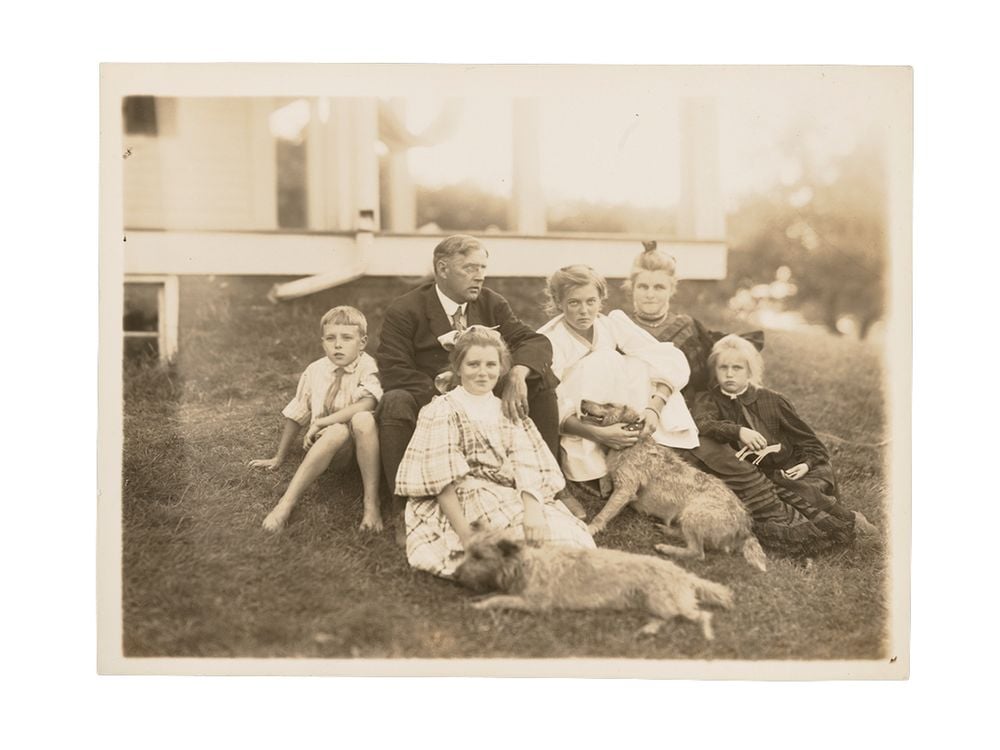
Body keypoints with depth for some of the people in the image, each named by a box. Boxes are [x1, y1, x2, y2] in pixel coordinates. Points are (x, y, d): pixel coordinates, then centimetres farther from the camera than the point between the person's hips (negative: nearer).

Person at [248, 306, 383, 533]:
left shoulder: (367, 367, -7)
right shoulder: (314, 371, 5)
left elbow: (366, 404, -26)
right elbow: (296, 416, 16)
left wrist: (321, 422, -24)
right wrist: (279, 457, 22)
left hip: (360, 446, -2)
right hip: (326, 450, 2)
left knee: (363, 420, -36)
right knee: (338, 431, -34)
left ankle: (371, 501, -29)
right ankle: (286, 504, -38)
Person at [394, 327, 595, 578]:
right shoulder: (442, 411, 2)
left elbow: (527, 464, 1)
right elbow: (443, 481, -8)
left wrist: (532, 509, -20)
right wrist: (466, 535, -19)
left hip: (512, 499, 5)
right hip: (463, 504, -5)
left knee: (574, 538, -20)